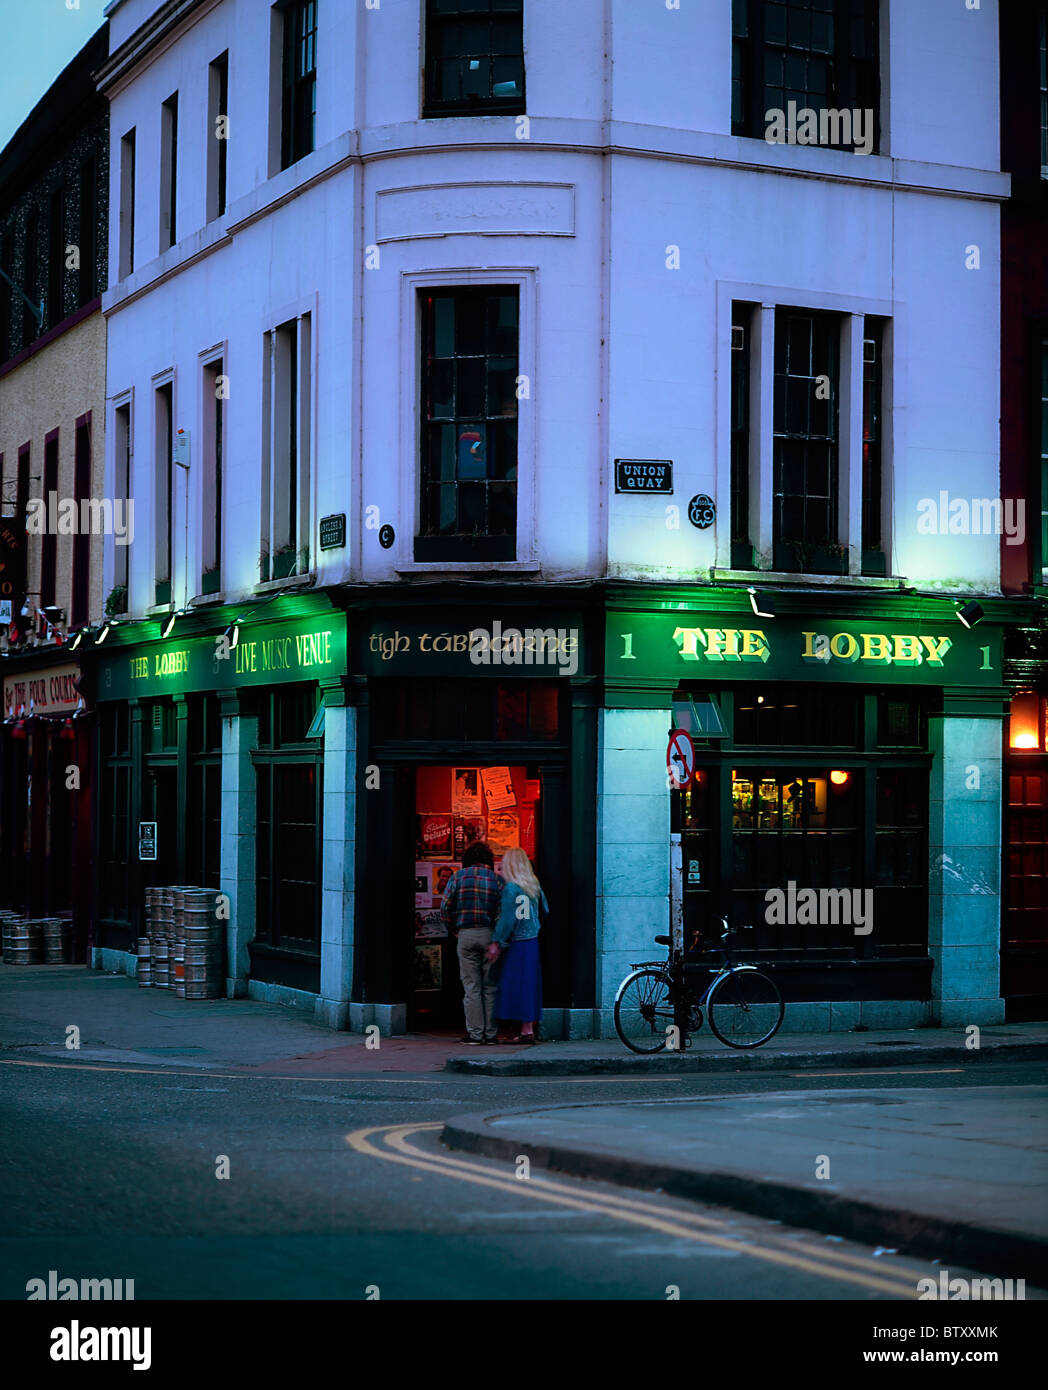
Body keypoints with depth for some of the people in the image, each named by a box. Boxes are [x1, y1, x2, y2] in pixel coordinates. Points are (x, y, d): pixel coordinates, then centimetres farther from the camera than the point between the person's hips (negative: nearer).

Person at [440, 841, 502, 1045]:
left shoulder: (457, 877, 2)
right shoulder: (495, 879, 2)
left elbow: (445, 908, -2)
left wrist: (454, 930, 10)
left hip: (466, 935, 0)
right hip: (489, 935, 0)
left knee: (471, 987, 2)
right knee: (490, 986, 7)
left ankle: (475, 1034, 0)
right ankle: (491, 1033, 6)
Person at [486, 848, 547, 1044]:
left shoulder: (510, 888, -12)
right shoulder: (535, 886, 8)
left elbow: (507, 919, -15)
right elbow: (545, 912, 12)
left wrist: (497, 943, -11)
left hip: (518, 945, -7)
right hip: (534, 941, 7)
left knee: (519, 985, -5)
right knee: (531, 984, 12)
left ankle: (526, 1031, -6)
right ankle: (532, 1027, 15)